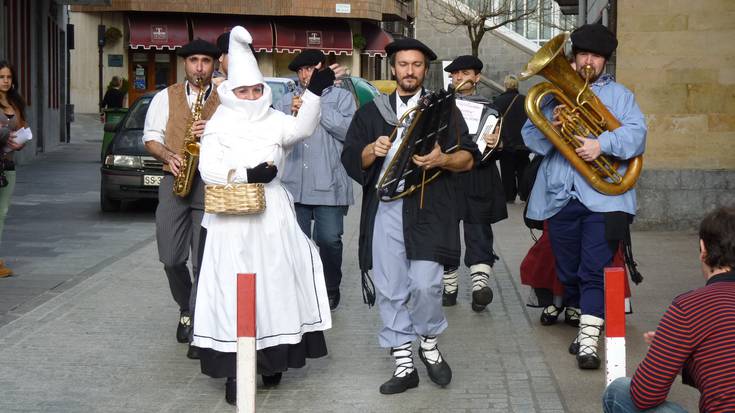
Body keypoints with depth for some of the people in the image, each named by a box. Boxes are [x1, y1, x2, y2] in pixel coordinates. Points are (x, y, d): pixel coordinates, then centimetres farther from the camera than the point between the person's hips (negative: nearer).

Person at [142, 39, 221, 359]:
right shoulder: (166, 97, 11)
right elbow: (151, 137, 10)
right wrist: (168, 156, -9)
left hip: (211, 185, -2)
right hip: (174, 182, 2)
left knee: (204, 262, -4)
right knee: (171, 258, 2)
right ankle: (186, 308, 29)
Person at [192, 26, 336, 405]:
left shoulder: (274, 121, 6)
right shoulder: (219, 125, 1)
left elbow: (301, 129, -13)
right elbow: (208, 170, -9)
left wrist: (314, 92, -26)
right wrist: (247, 174, -19)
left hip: (271, 215, 3)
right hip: (232, 219, -3)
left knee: (274, 283, 5)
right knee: (233, 289, -5)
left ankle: (271, 359, 16)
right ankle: (234, 371, -5)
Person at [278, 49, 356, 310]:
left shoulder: (341, 97, 8)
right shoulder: (287, 100, 19)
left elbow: (349, 131, -8)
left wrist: (317, 106, -9)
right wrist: (292, 113, -7)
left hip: (328, 186, -3)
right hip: (293, 184, 3)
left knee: (329, 240, -7)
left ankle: (330, 290, 13)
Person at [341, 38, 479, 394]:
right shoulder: (372, 111, 16)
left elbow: (469, 157, 6)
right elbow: (350, 158, 12)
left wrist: (443, 160, -14)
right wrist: (371, 151, -10)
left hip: (429, 210, -2)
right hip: (385, 210, 2)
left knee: (425, 285, -12)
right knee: (390, 291, 2)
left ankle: (428, 343, 15)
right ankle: (404, 364, 11)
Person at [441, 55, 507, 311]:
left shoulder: (488, 109, 10)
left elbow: (497, 151, 6)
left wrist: (493, 145, -16)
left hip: (477, 180, -2)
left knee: (478, 232, -9)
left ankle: (480, 282, -19)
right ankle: (449, 286, 12)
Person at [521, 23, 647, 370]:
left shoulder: (619, 95, 10)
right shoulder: (554, 93, 17)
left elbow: (636, 133, -6)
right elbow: (530, 138, 8)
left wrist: (602, 144, -23)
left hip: (602, 197, -3)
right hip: (560, 196, 4)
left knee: (595, 270, -12)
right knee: (568, 272, 12)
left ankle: (588, 342, -16)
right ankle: (582, 325, 28)